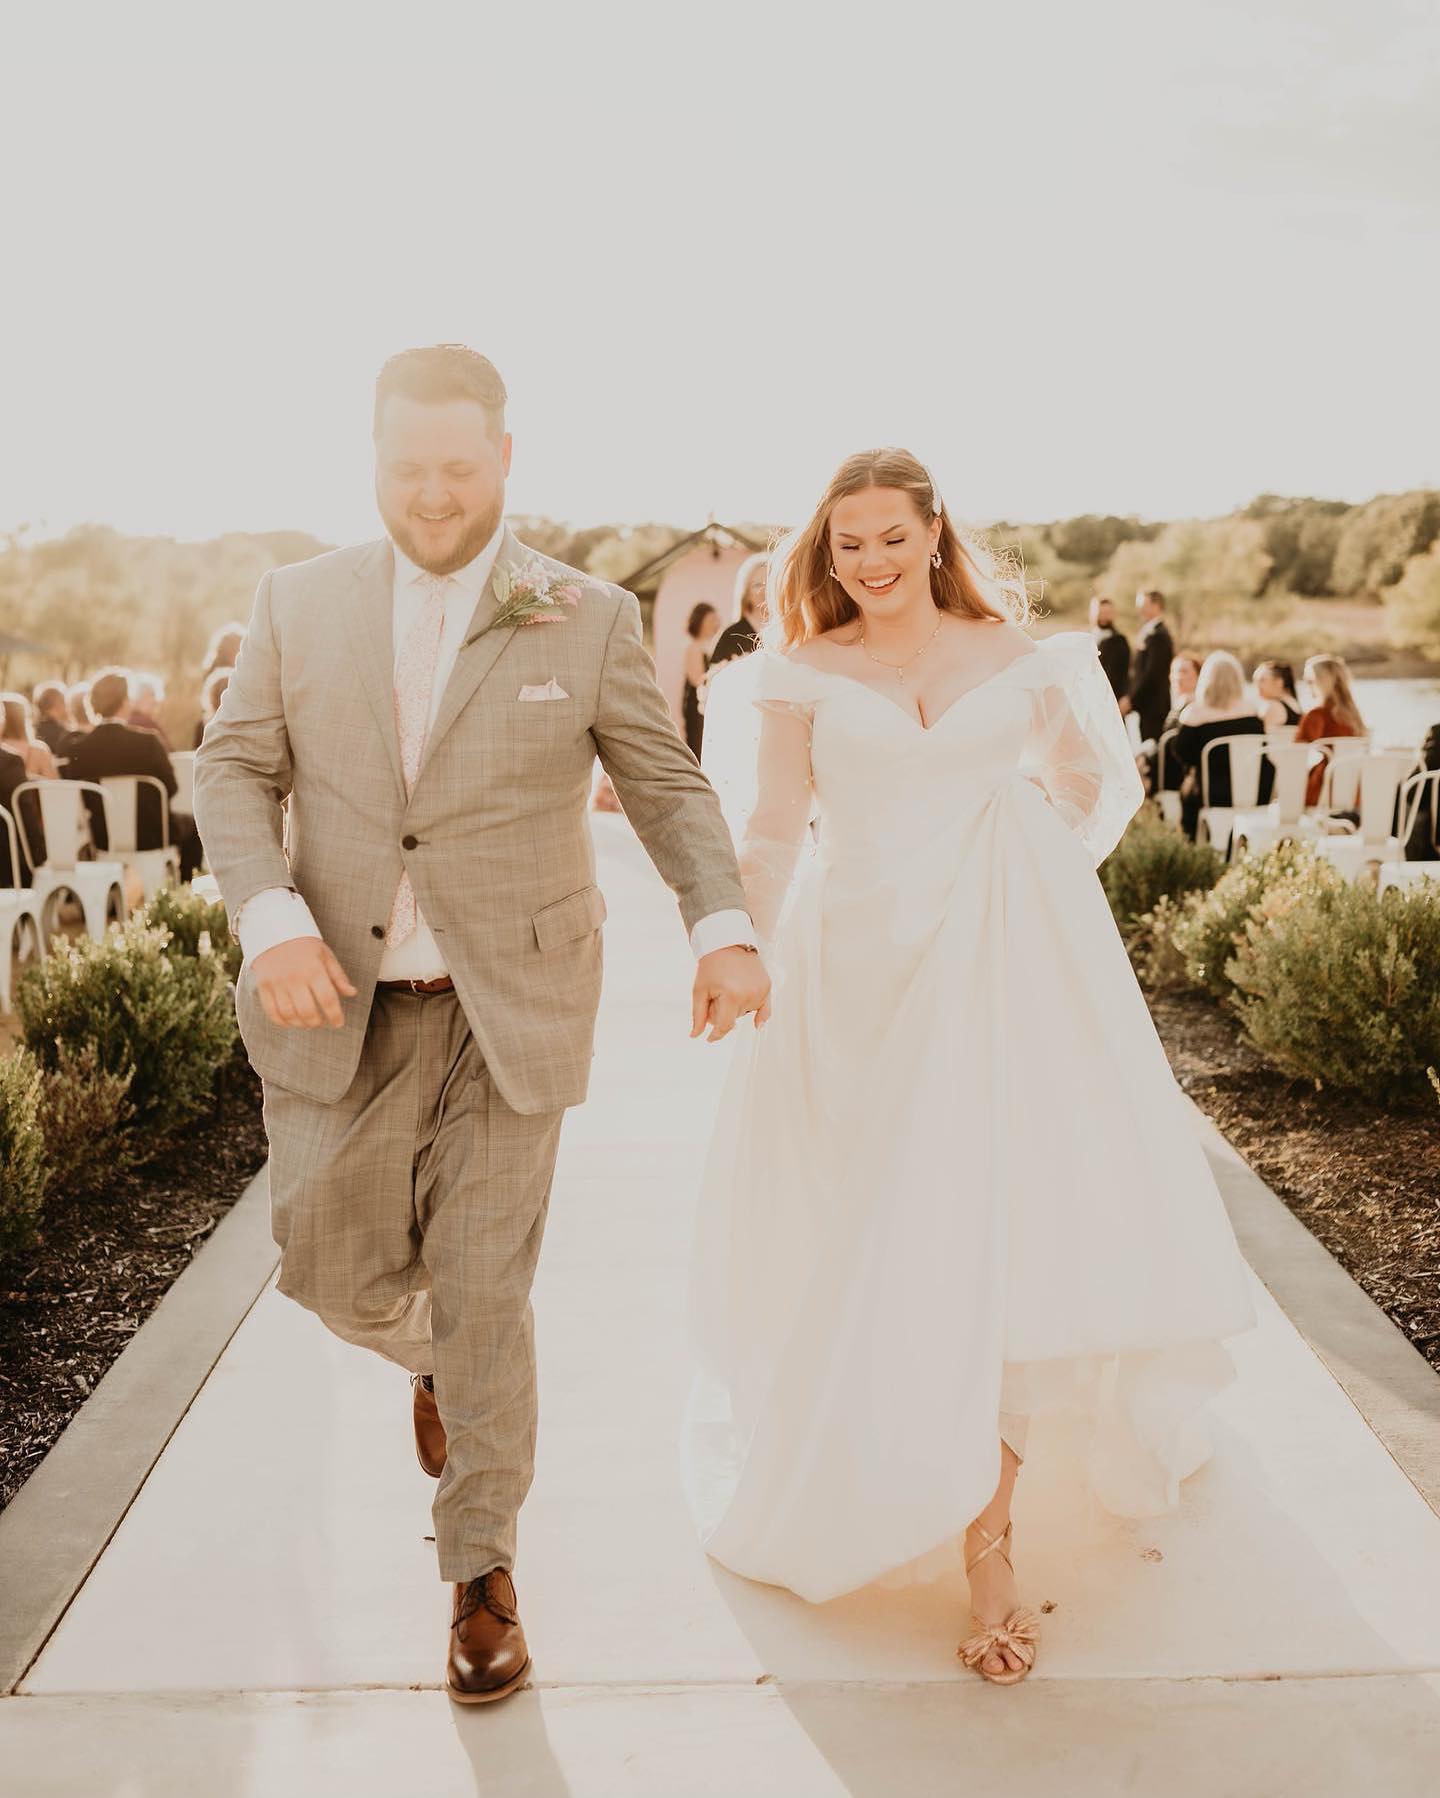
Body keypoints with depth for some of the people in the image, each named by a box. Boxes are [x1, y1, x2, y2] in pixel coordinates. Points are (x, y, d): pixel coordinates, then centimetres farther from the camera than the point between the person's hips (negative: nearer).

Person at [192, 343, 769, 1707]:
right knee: (333, 1265, 6)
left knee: (482, 1294, 2)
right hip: (341, 1001, 2)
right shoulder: (299, 603, 3)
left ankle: (481, 1571, 22)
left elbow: (667, 786, 2)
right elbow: (235, 772, 3)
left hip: (509, 1006, -2)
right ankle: (434, 1361, 43)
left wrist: (723, 927, -15)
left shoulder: (589, 620, -2)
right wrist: (270, 918, -15)